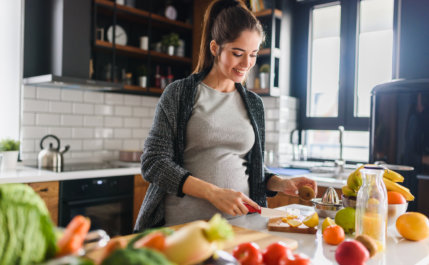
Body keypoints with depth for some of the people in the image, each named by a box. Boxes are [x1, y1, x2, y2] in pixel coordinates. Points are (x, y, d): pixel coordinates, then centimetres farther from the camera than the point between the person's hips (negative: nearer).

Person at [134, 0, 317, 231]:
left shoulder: (253, 103, 13)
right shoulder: (178, 94, 0)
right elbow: (153, 162, -6)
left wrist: (280, 184, 0)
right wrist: (213, 193, -15)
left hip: (237, 220, 4)